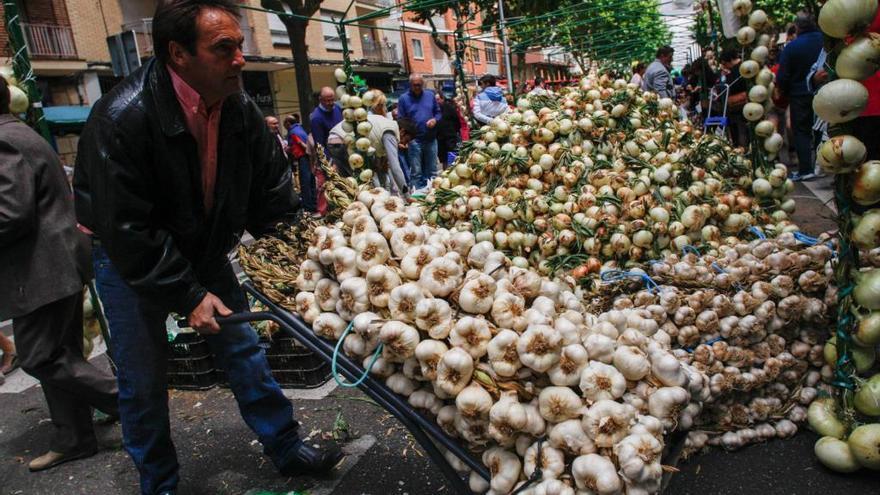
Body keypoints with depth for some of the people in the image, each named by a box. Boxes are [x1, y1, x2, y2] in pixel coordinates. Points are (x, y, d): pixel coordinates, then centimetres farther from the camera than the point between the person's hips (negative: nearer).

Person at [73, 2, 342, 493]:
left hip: (205, 250, 5)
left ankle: (288, 450, 27)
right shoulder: (122, 118, -28)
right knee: (144, 383, 4)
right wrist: (187, 296, -23)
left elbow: (273, 190, -3)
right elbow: (126, 231, -26)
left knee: (245, 351, 10)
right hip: (130, 260, -4)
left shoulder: (241, 108, -13)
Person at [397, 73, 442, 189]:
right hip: (414, 140, -3)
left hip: (431, 139, 3)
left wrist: (435, 119, -7)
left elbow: (438, 112, 17)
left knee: (432, 170, 10)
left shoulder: (430, 95, 9)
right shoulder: (403, 98, 0)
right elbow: (401, 120, -2)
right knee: (416, 172, 1)